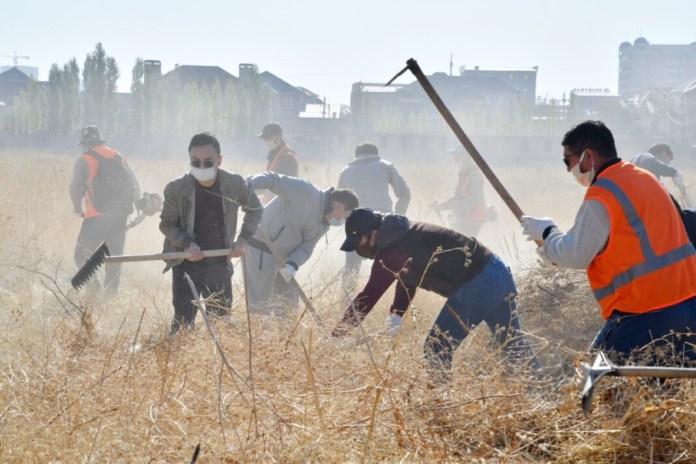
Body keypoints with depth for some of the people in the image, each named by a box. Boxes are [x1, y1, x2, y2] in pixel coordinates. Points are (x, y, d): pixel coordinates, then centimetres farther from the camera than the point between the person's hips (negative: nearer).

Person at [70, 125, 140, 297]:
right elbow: (134, 186, 12)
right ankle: (110, 293, 12)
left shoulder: (84, 160, -1)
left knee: (83, 254, 4)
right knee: (114, 258, 13)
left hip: (96, 217, -5)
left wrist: (77, 208, 5)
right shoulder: (118, 158, 15)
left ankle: (93, 285, -16)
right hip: (120, 217, 5)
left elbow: (75, 188, -10)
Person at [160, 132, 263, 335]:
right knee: (183, 321, -9)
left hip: (220, 265, 2)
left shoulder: (235, 184, -10)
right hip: (187, 265, -2)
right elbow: (166, 224, -2)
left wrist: (243, 239, -3)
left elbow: (255, 209, 9)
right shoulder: (176, 189, -14)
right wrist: (187, 243, -19)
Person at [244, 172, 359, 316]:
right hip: (261, 250, -9)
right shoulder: (306, 192, -18)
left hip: (281, 256, 9)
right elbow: (273, 179, -25)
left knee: (288, 306, 16)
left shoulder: (323, 224, 8)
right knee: (260, 305, -10)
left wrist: (292, 265, -19)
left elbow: (306, 248, 3)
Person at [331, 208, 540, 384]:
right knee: (514, 344, 19)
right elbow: (407, 282, 19)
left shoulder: (392, 251, -19)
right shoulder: (401, 236, 12)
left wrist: (336, 334, -15)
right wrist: (396, 314, 3)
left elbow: (369, 296, -19)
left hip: (477, 286, -10)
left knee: (436, 349, -2)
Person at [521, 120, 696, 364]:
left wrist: (547, 232, 9)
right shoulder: (644, 178, 16)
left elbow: (576, 256, -10)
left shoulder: (601, 195, -12)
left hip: (647, 314, -8)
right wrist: (552, 244, 22)